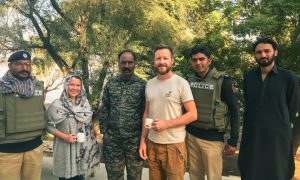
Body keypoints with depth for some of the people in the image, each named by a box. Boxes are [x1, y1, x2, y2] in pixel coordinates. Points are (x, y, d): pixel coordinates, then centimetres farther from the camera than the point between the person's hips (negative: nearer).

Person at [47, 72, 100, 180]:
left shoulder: (85, 103, 2)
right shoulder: (57, 105, -10)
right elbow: (49, 125, -7)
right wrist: (64, 136, -17)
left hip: (83, 148, 4)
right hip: (65, 148, -3)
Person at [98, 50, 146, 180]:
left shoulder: (143, 85, -3)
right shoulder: (110, 84, 4)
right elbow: (104, 110, 6)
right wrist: (104, 132, 2)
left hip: (135, 139, -2)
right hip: (112, 139, 2)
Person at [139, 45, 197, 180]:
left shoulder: (181, 83, -8)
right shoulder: (149, 84, 7)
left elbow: (192, 114, -10)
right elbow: (146, 113, 12)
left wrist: (166, 124, -17)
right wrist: (143, 140, 8)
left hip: (174, 144, -4)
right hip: (152, 143, 4)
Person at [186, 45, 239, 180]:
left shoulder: (222, 81, -10)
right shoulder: (190, 81, 4)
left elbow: (234, 110, -7)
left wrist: (233, 140, -8)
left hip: (212, 137, -4)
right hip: (191, 136, 4)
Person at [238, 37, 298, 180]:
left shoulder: (287, 77, -4)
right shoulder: (248, 77, 5)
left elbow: (292, 108, 3)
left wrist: (280, 127, 7)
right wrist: (255, 124, 11)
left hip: (278, 136, -2)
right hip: (252, 135, 3)